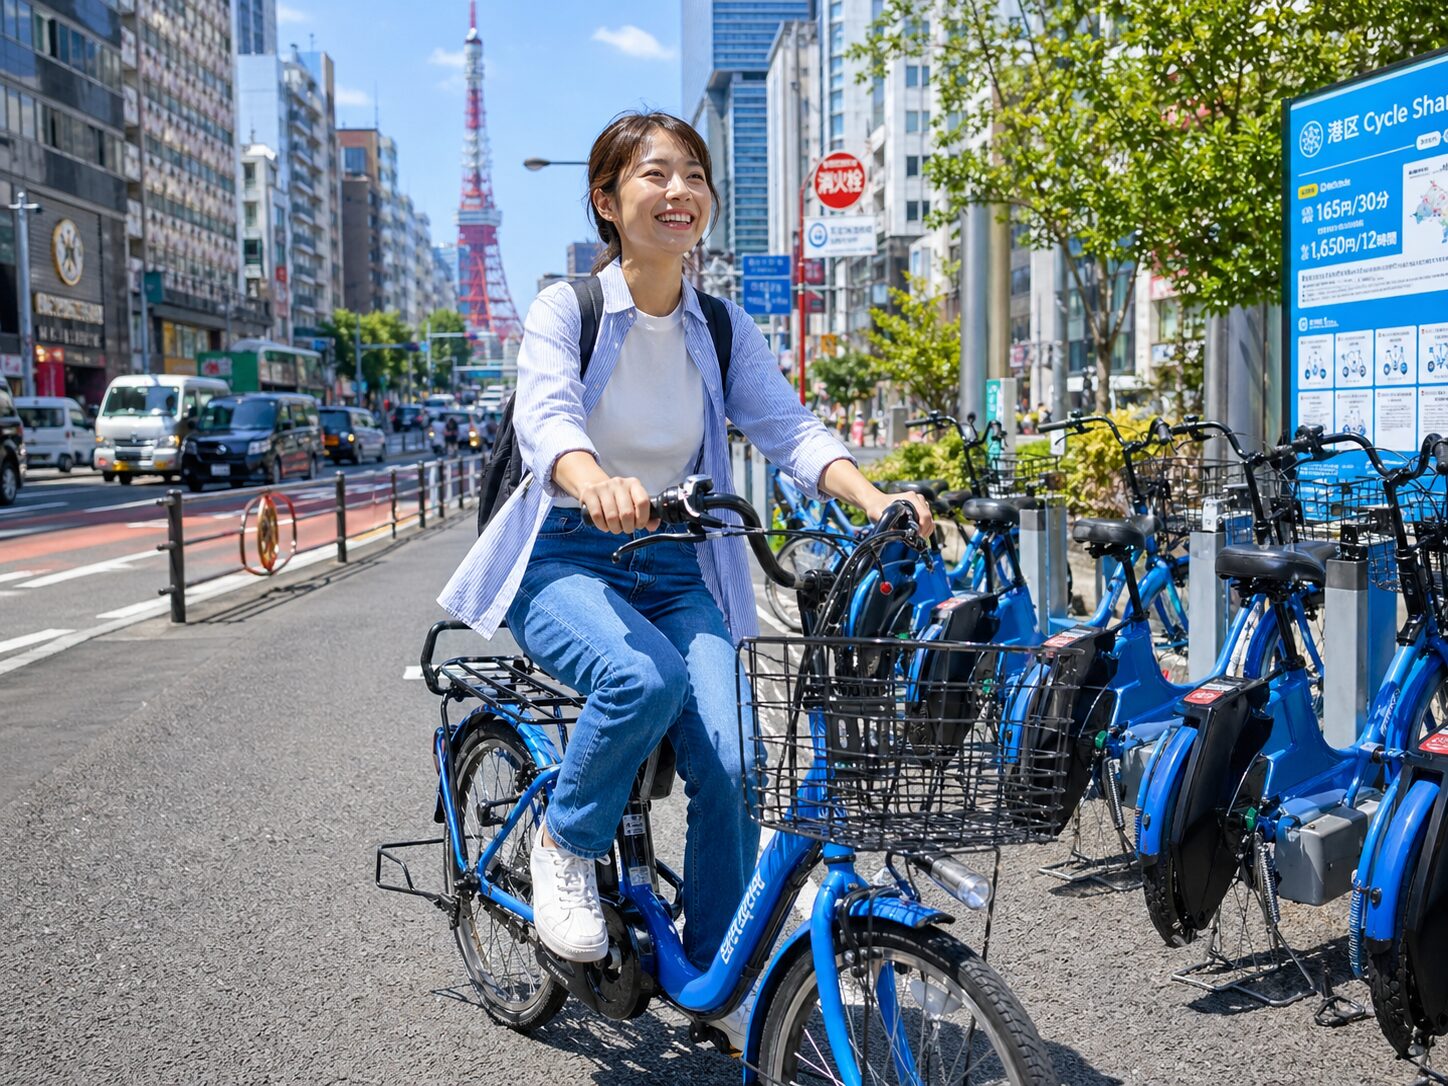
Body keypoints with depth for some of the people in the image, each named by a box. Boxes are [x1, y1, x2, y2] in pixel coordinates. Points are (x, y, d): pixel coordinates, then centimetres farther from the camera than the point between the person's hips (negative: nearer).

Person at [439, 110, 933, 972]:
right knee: (645, 678, -35)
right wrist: (598, 483, -49)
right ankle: (566, 846, -5)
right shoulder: (567, 309, -6)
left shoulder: (724, 330, 6)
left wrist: (874, 499, -28)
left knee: (726, 762, -15)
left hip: (676, 568, 4)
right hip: (566, 557, -3)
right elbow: (546, 418, -24)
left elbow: (790, 427, -7)